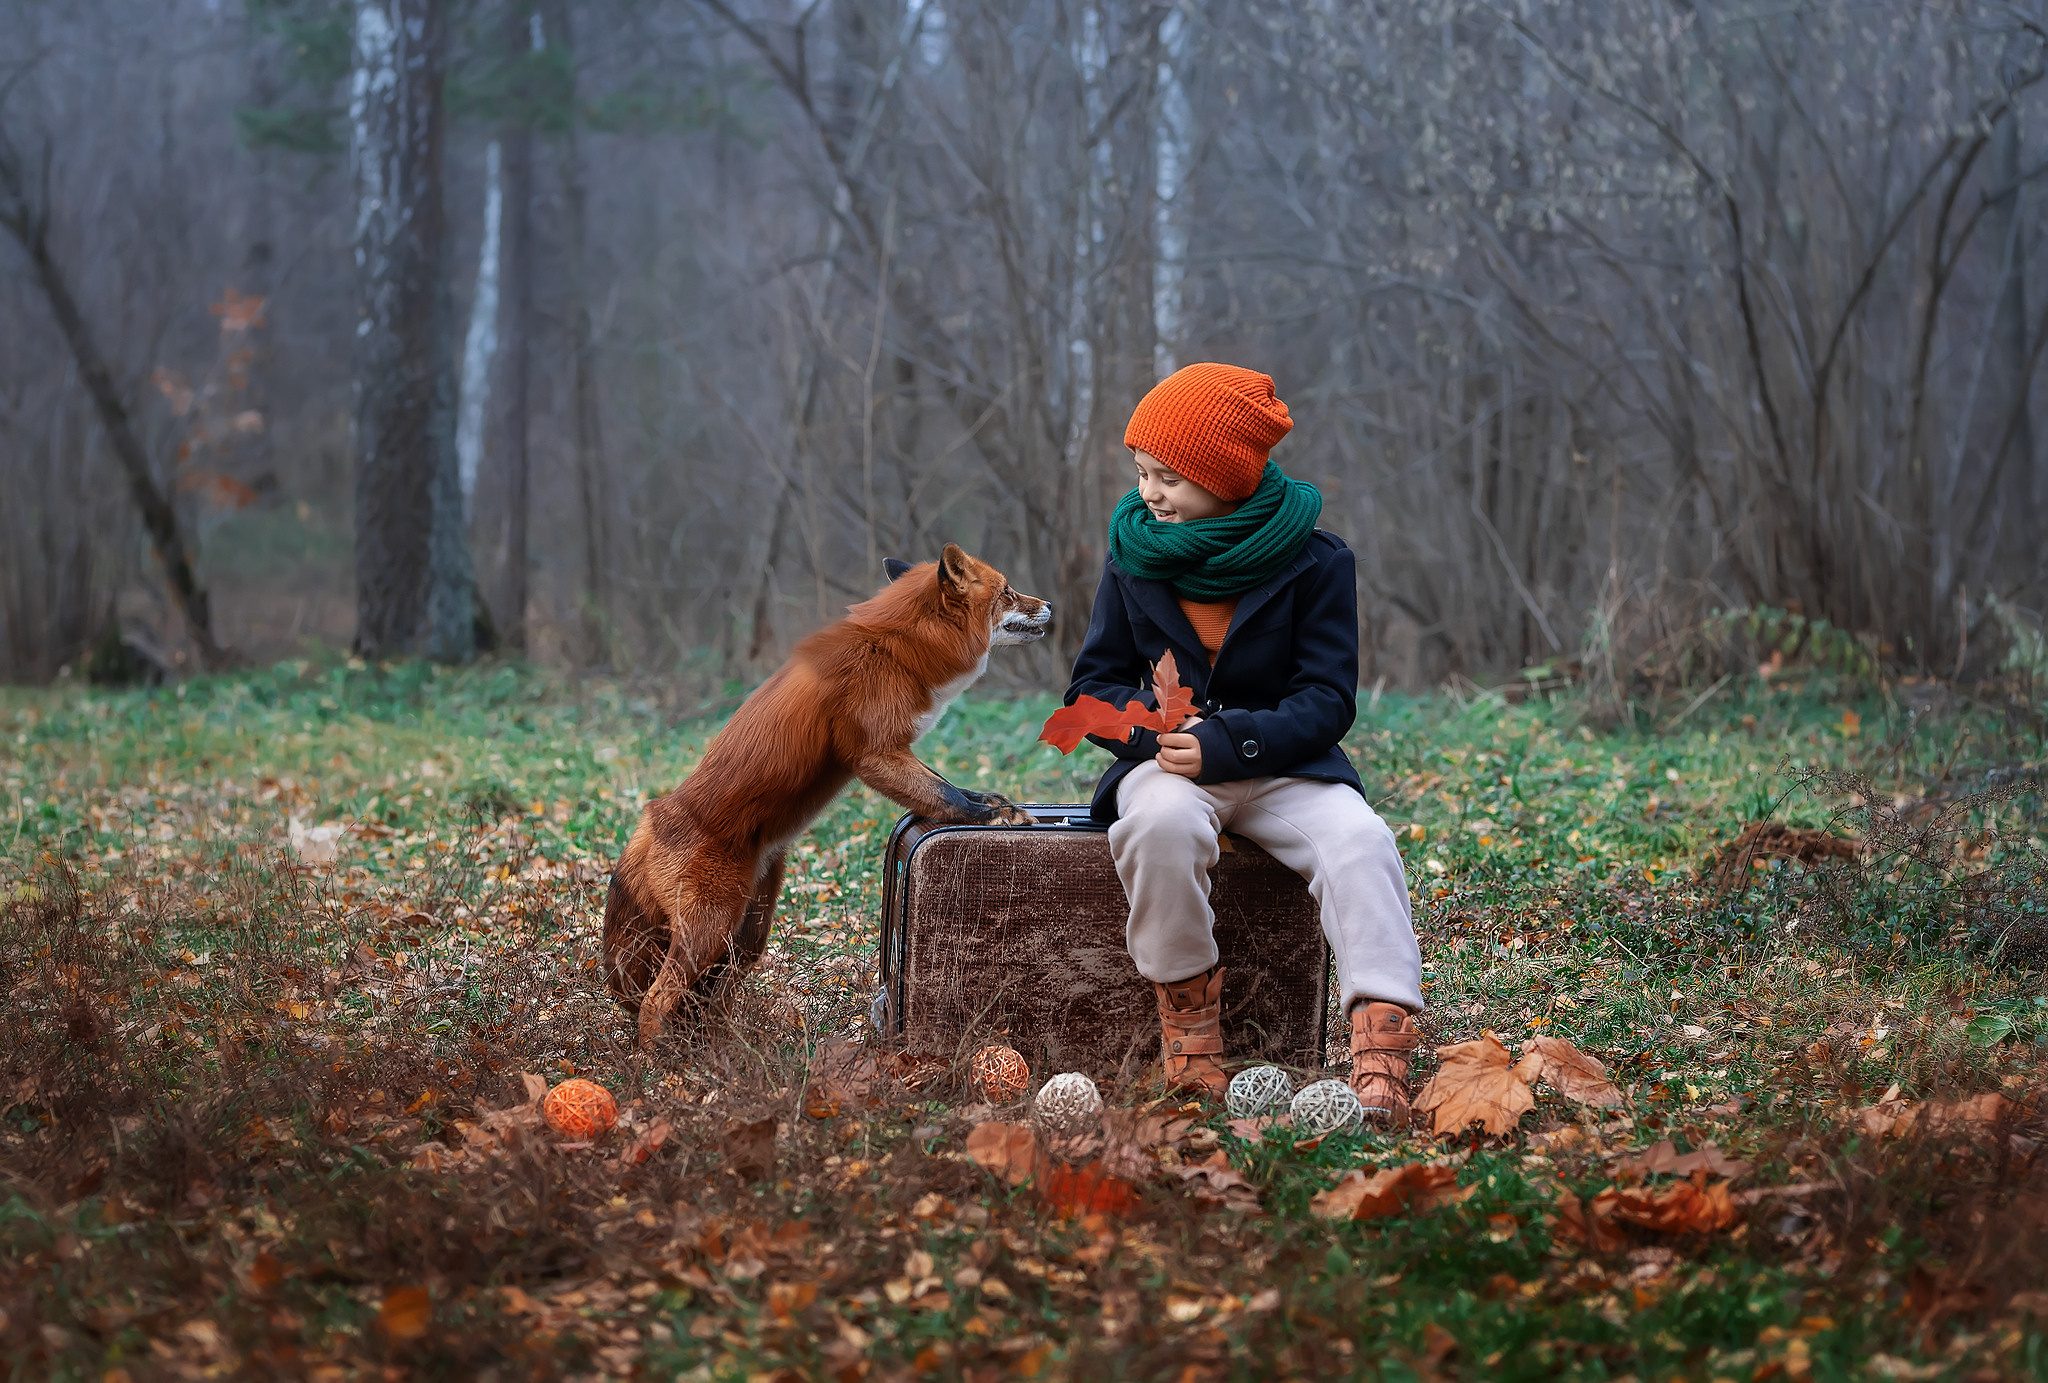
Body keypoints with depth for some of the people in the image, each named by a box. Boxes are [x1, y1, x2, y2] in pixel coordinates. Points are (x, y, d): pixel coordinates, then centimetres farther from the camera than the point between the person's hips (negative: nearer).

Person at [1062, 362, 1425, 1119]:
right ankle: (1188, 1021, -21)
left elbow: (1327, 699, -9)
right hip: (1168, 764, 1)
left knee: (1360, 840, -31)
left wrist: (1227, 742, -24)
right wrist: (1152, 729, -18)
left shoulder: (1312, 561, -4)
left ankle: (1381, 1045, -40)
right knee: (1163, 821, -36)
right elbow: (1095, 683, 6)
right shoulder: (1134, 557, 4)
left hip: (1281, 765, 0)